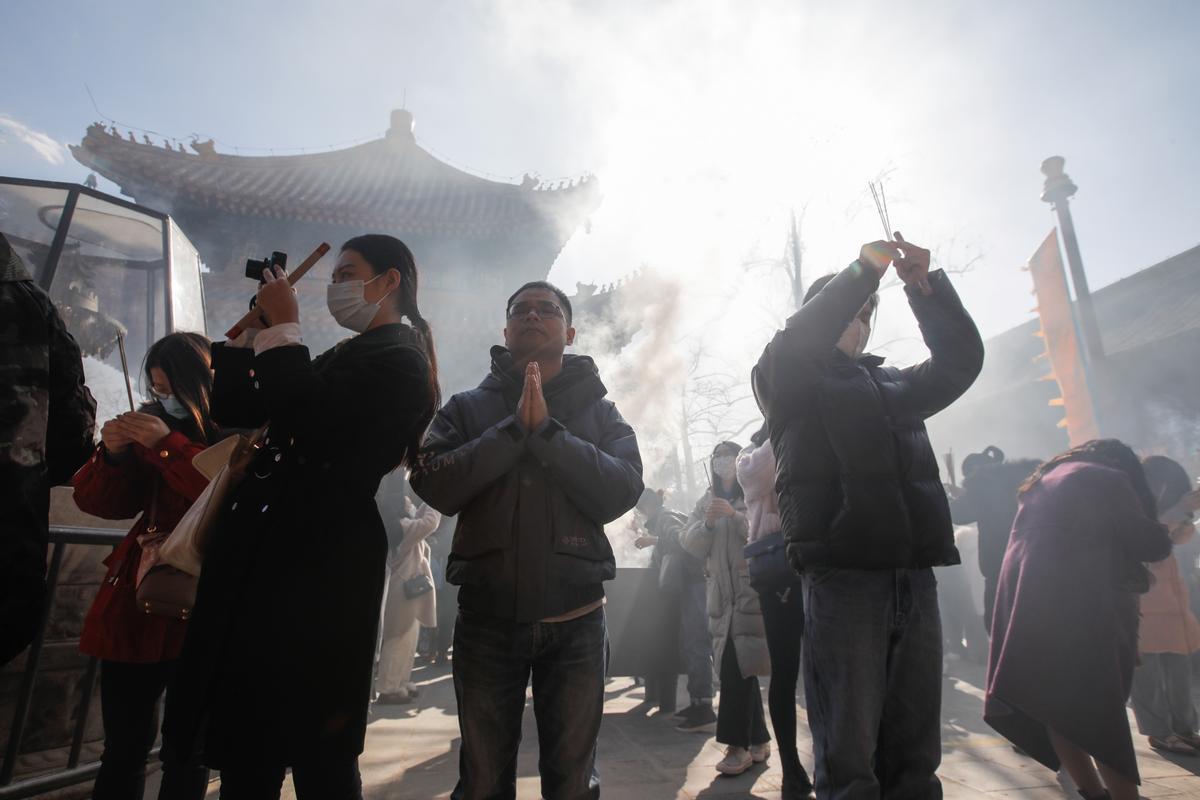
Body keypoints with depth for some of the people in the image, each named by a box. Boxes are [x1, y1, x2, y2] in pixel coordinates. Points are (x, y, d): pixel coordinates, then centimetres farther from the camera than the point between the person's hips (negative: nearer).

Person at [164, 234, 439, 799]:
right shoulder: (349, 355, 19)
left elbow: (305, 421, -23)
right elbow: (232, 406, 19)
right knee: (246, 739, 18)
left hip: (316, 565, -9)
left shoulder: (397, 357, -9)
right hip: (279, 555, 9)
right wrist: (253, 327, 10)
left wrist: (283, 327, -11)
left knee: (312, 750, 3)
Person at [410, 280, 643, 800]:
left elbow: (620, 492, -11)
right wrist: (516, 427, -16)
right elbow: (435, 485, -11)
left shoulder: (599, 411, 6)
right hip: (486, 619, 1)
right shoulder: (468, 408, 6)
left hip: (575, 621, 0)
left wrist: (547, 429, -17)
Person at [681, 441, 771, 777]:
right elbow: (690, 544, 6)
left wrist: (736, 515, -24)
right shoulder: (707, 500, 15)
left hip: (752, 589, -5)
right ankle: (758, 740, 21)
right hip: (722, 593, 5)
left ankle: (738, 745, -1)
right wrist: (706, 523, -12)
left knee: (736, 668, -9)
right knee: (739, 668, 9)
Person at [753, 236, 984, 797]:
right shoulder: (789, 380, 9)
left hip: (915, 578, 6)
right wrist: (864, 269, -7)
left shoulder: (893, 385, 25)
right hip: (843, 576, -5)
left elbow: (961, 358, 17)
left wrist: (925, 285, 6)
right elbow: (796, 341, -11)